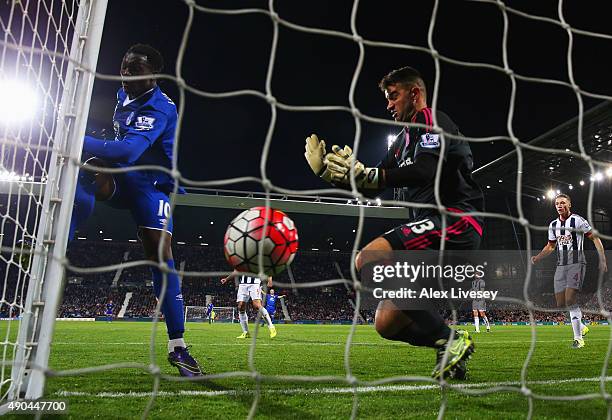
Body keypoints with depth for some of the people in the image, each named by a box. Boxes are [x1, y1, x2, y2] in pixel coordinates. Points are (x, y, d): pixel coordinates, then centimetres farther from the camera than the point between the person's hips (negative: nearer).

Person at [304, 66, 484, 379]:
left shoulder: (432, 120, 0)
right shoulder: (404, 139, 26)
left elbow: (425, 171, -20)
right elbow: (374, 186, 22)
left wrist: (365, 175, -31)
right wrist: (330, 173, 9)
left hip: (454, 222, -9)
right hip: (437, 236, 9)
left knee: (368, 260, -28)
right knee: (386, 324, 1)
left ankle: (449, 341, -19)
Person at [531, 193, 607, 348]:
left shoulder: (578, 221, -5)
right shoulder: (553, 225, 12)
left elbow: (595, 238, -4)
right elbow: (550, 246, 22)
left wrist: (602, 260, -10)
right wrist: (537, 258, 7)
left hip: (576, 264, -6)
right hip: (561, 266, 6)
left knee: (570, 300, -18)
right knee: (561, 304, 4)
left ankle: (578, 338, -8)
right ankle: (581, 328, 28)